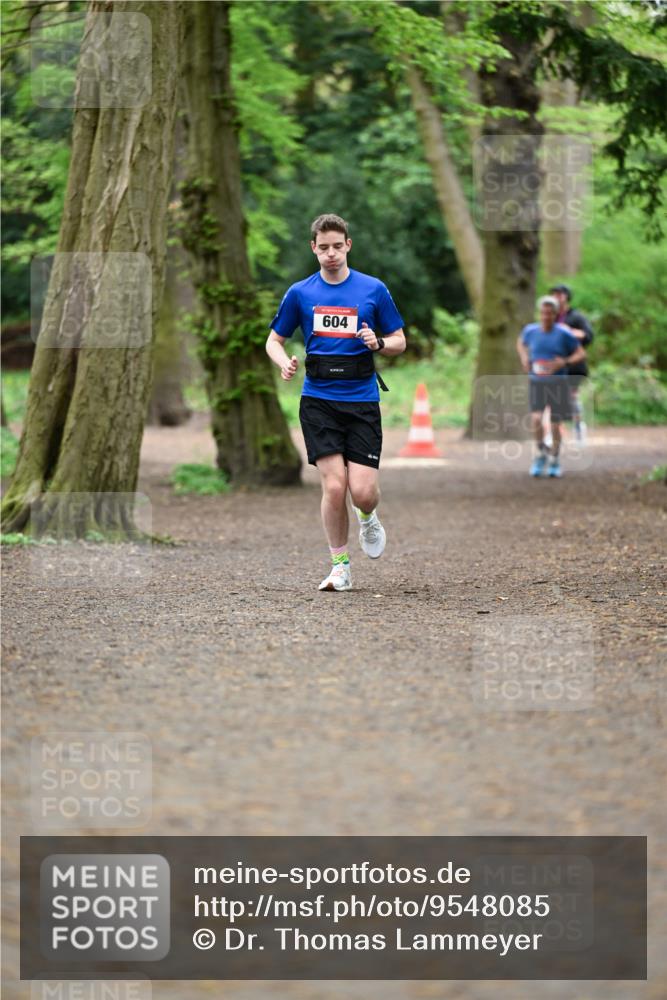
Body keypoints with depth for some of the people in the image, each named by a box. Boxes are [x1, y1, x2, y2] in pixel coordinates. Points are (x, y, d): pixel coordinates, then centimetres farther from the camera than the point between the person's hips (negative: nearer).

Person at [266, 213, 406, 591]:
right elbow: (275, 339, 14)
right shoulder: (300, 293, 5)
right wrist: (285, 362, -8)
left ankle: (368, 518, 30)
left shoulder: (374, 290, 3)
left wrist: (379, 343, -13)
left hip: (362, 400, 0)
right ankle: (340, 567, 6)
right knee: (334, 486, -10)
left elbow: (399, 341, 9)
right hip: (318, 401, 0)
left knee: (363, 491, -8)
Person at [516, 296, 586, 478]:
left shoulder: (563, 334, -9)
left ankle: (555, 462, 27)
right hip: (536, 382, 1)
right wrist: (524, 358, 2)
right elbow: (521, 342, 22)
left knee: (555, 426, 3)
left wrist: (564, 362, -20)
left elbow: (581, 353, -2)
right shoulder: (531, 330, -1)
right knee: (536, 419, -20)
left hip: (558, 383, -1)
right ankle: (540, 454, 4)